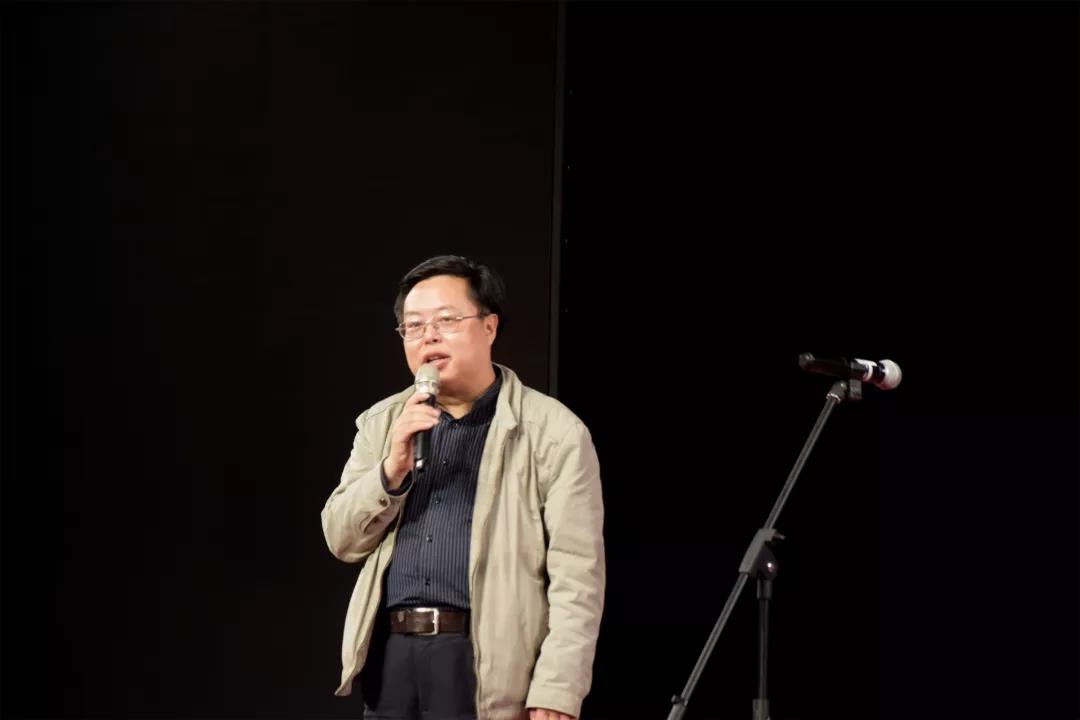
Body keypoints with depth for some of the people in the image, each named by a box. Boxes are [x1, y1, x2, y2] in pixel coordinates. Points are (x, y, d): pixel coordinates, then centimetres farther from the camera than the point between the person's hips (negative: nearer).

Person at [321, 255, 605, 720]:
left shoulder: (554, 431, -4)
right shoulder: (382, 423, 12)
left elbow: (576, 577, -9)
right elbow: (343, 540, 8)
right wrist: (393, 468, -8)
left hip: (486, 664, -5)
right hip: (390, 657, 5)